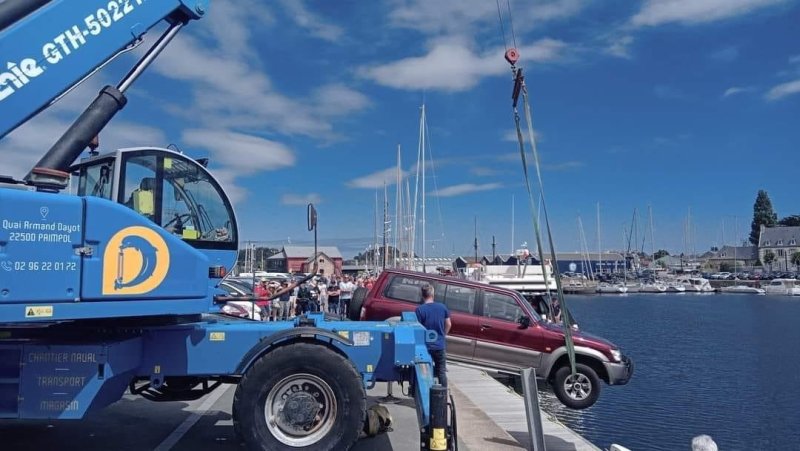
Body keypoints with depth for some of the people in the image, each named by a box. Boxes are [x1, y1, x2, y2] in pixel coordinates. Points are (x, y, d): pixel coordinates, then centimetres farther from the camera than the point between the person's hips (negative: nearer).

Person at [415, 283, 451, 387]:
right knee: (441, 372, 13)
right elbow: (448, 325, 7)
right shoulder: (442, 307, -2)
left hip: (425, 346, -3)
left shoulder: (419, 310, -13)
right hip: (440, 346, 3)